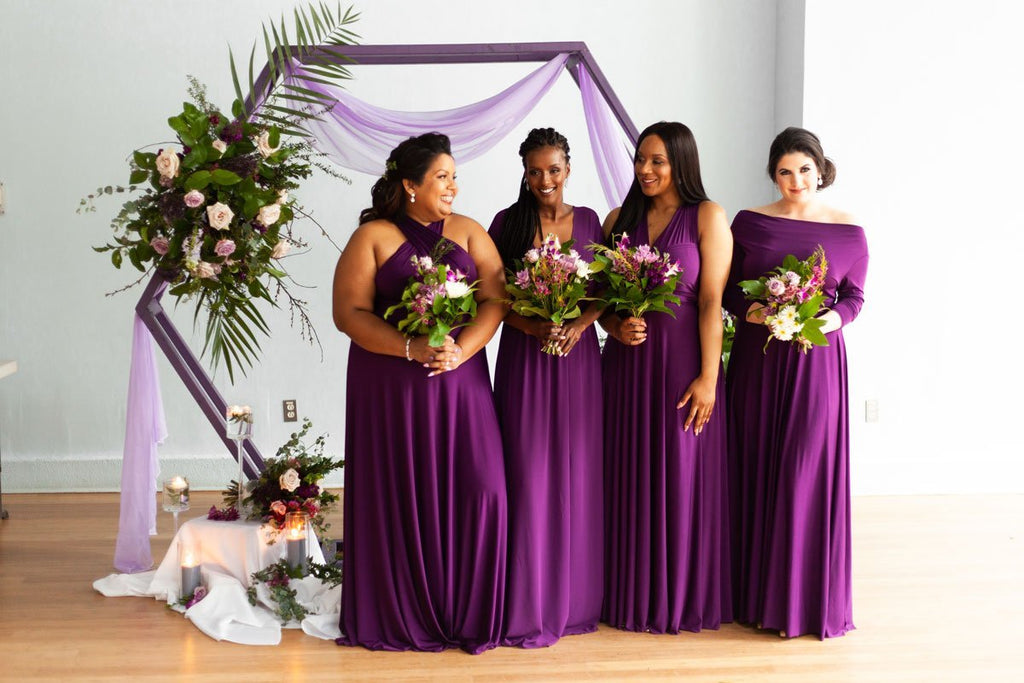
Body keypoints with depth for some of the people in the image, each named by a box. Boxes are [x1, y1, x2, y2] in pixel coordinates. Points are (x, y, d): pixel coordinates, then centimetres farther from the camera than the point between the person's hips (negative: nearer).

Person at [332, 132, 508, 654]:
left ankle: (467, 611, 10)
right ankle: (401, 612, 15)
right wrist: (412, 348, -18)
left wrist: (461, 349, -15)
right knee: (398, 498, 1)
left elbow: (495, 299, 2)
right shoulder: (372, 237, 0)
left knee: (475, 491, -4)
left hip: (460, 384, 3)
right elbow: (349, 313, -7)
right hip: (390, 388, -2)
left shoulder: (468, 233, 9)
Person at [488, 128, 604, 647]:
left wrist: (579, 325, -10)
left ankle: (575, 594, 19)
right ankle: (529, 603, 8)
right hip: (524, 356, -2)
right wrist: (532, 326, -15)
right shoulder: (506, 223, 0)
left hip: (578, 354, 2)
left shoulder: (588, 221, 7)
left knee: (576, 472, 5)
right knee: (528, 473, -2)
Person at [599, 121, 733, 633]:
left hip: (684, 360, -4)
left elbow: (712, 302, -8)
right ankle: (634, 594, 20)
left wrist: (708, 377, -13)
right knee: (629, 478, 7)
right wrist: (616, 326, -8)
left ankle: (685, 596, 17)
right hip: (626, 361, 4)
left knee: (682, 477, 3)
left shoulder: (707, 217, -2)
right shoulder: (619, 220, 10)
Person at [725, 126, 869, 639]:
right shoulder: (749, 223, 3)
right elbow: (727, 289, 5)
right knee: (755, 470, 5)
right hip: (756, 359, 1)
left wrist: (832, 319, -14)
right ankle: (755, 592, 18)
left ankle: (806, 599, 11)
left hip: (817, 361, -1)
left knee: (808, 474, -2)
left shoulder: (849, 233, 1)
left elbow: (854, 297, 6)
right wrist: (750, 310, -15)